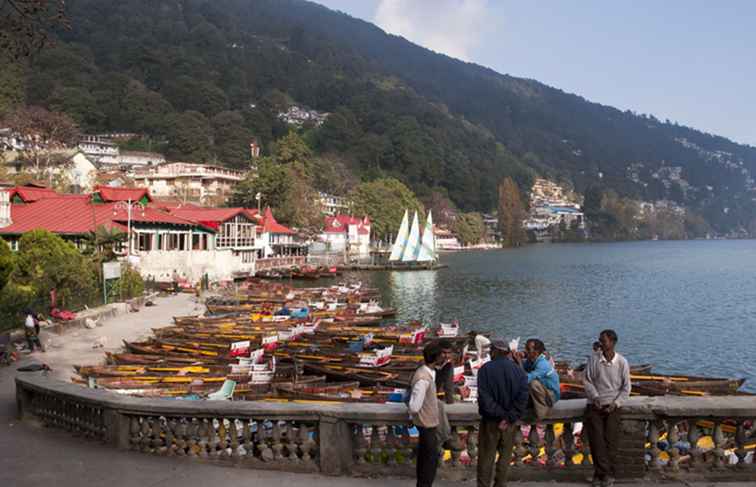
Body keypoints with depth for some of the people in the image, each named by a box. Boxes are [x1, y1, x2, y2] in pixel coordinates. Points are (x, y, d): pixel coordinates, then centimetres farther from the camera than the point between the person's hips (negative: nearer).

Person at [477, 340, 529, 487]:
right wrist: (510, 418, -12)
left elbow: (484, 397, -18)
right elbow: (523, 397, -10)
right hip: (510, 422, 3)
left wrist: (501, 415, -13)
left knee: (486, 457, 9)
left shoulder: (486, 369, -11)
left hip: (491, 421, -2)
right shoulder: (518, 370, -2)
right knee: (505, 456, 15)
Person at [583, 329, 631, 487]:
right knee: (596, 438, -13)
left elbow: (626, 388, 2)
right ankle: (605, 474, -7)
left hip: (612, 405, -1)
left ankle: (604, 474, -2)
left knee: (611, 438, -12)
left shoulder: (622, 362, -1)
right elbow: (587, 380, 3)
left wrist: (615, 404, -9)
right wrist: (595, 397, -11)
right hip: (595, 404, 1)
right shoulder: (594, 358, 1)